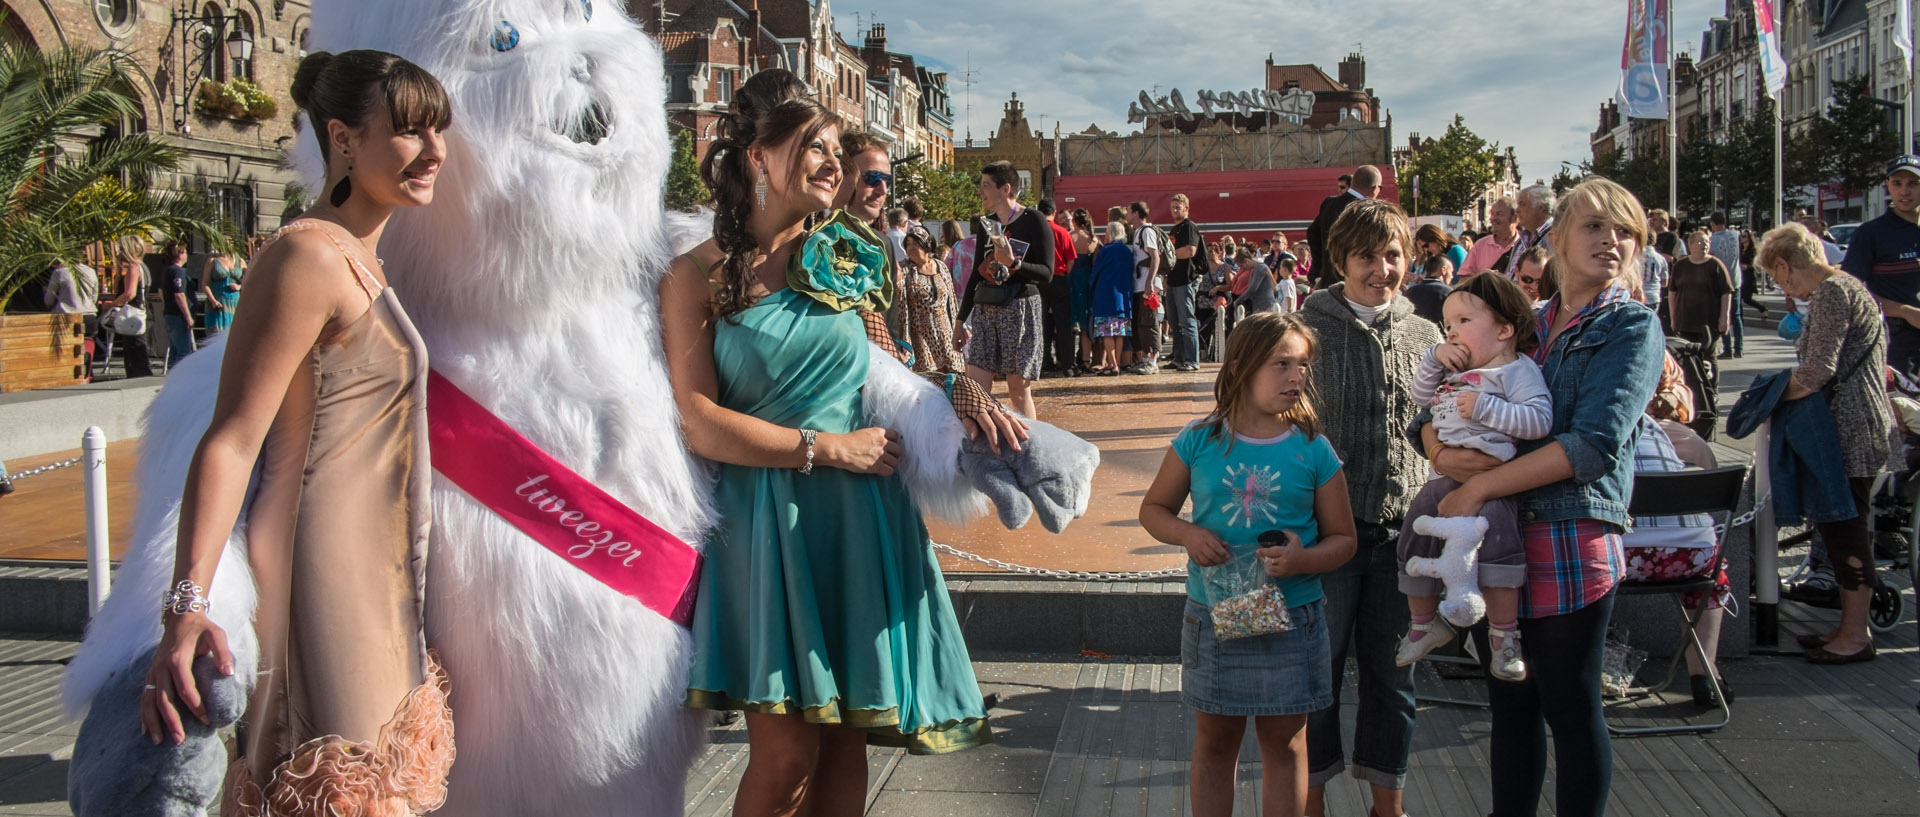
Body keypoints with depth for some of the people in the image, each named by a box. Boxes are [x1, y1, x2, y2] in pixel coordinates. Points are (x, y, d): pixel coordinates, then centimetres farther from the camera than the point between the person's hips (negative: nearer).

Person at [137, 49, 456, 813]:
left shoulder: (363, 262, 14)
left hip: (372, 591, 9)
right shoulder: (308, 257, -15)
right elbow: (232, 441, -21)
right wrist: (188, 605, -29)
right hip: (320, 576, -9)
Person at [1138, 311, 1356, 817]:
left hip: (1290, 618, 0)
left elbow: (1343, 539, 0)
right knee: (1214, 743, 14)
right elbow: (1154, 509, 7)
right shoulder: (1200, 441, -4)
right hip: (1213, 617, 0)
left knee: (1284, 743, 12)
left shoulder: (1314, 451, -5)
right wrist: (1187, 534, -14)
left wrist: (1304, 559, -20)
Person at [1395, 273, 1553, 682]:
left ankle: (1504, 634, -8)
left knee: (1494, 547, -22)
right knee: (1415, 542, 11)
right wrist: (1434, 358, 11)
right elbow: (1421, 397, 26)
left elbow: (1539, 419, -16)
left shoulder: (1518, 369, -4)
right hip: (1443, 475, 8)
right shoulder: (1454, 371, 20)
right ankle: (1425, 623, 29)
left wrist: (1484, 408, -19)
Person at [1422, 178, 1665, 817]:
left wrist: (1480, 485, -17)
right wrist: (1442, 452, -11)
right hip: (1494, 535, 5)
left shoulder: (1634, 328, -2)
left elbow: (1594, 444, -16)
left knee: (1570, 707, 3)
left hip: (1572, 543, -5)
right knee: (1510, 702, 14)